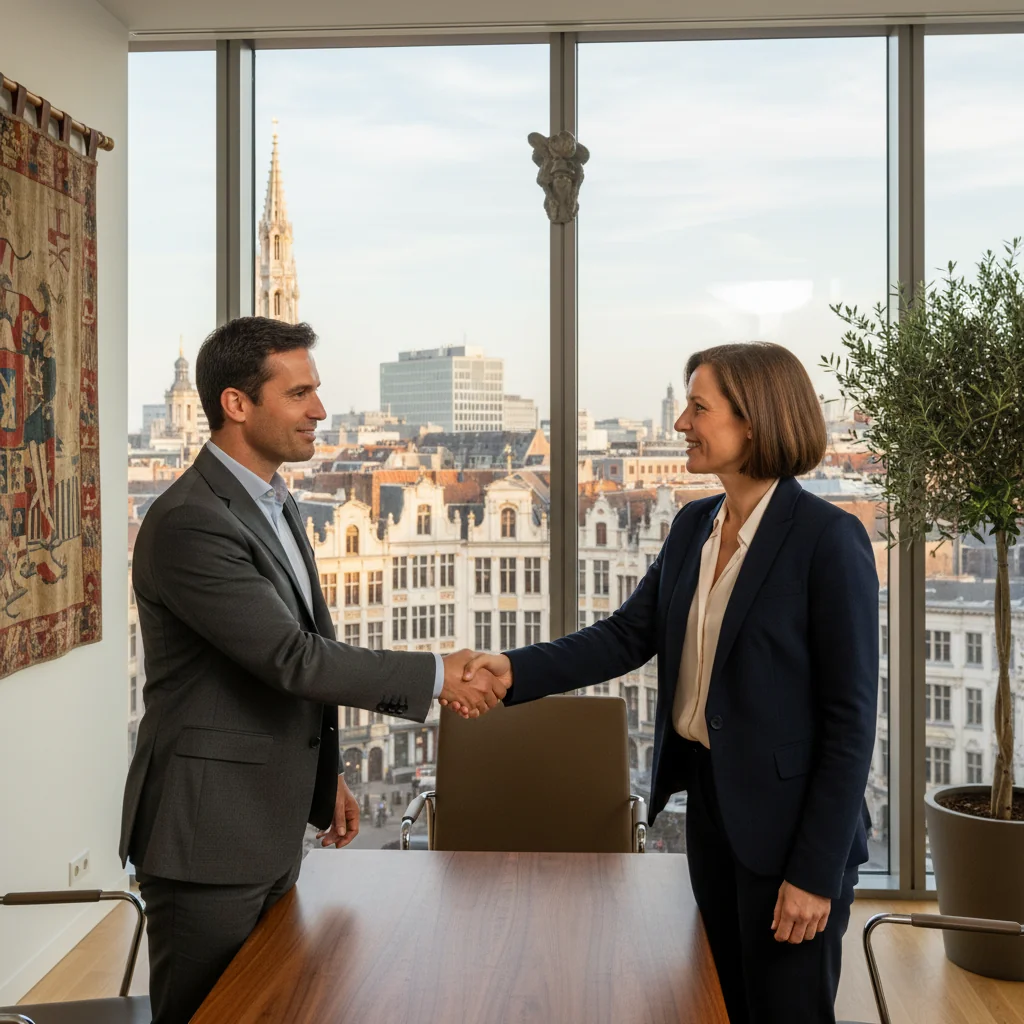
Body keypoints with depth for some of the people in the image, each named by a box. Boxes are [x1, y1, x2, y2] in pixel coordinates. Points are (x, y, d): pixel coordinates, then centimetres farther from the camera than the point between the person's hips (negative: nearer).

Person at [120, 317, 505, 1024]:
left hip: (271, 825, 9)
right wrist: (436, 676, -17)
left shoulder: (276, 502, 11)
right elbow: (293, 658, -24)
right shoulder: (188, 523, -21)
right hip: (209, 833, -9)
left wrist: (324, 776, 19)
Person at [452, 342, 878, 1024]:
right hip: (708, 802, 7)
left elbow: (851, 718, -17)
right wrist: (515, 670, -13)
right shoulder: (694, 526, 5)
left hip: (788, 821, -7)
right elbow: (629, 635, 2)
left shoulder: (829, 539, -17)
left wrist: (817, 872, -17)